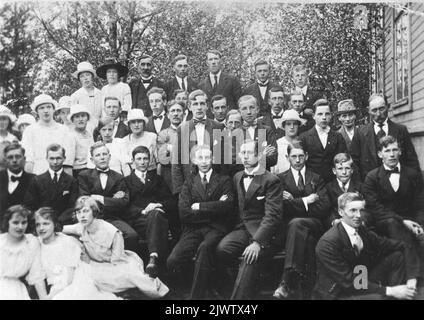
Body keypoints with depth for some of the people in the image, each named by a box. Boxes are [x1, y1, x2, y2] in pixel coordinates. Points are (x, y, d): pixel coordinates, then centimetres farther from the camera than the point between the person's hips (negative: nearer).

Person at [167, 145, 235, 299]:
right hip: (193, 229, 2)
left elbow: (228, 206, -7)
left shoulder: (224, 180, 12)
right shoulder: (189, 181, 17)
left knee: (205, 247, -36)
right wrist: (214, 208, -3)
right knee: (173, 261, -23)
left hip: (216, 228, -2)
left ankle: (196, 295, -24)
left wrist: (199, 206, -2)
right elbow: (184, 213, 2)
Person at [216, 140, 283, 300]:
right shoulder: (237, 177, 15)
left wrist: (257, 242, -27)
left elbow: (272, 215, -16)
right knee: (222, 249, -24)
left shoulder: (271, 180, -7)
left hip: (264, 232, -5)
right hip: (243, 228, 5)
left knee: (250, 259, -32)